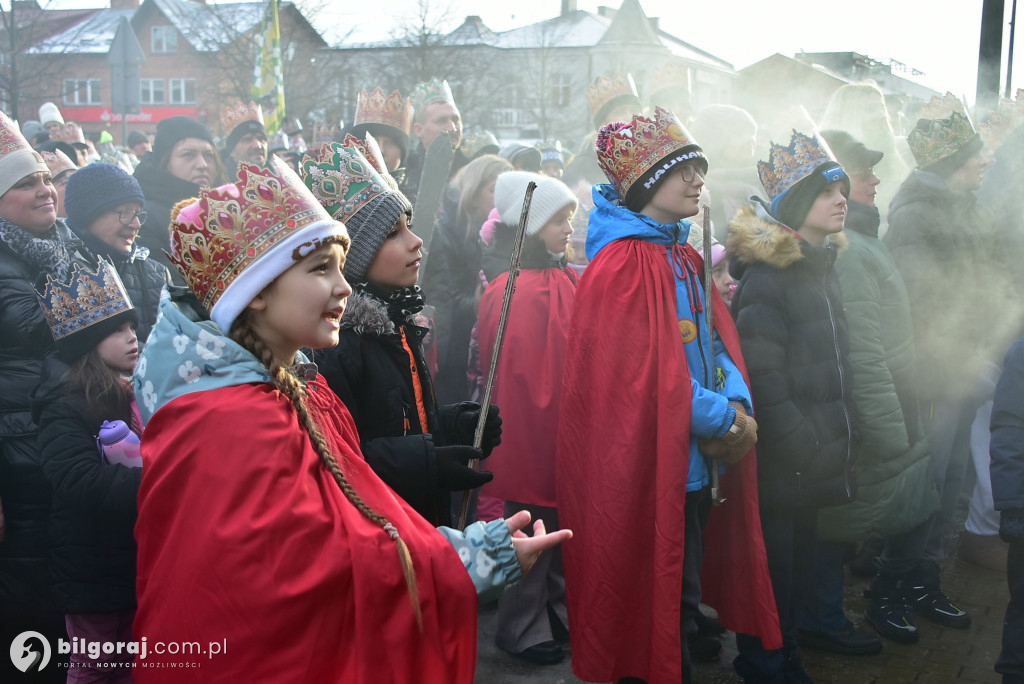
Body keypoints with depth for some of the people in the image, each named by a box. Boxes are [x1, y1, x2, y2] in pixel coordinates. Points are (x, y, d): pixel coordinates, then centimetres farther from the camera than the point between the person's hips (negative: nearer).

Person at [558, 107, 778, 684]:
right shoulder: (624, 263, -17)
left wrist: (738, 402, -7)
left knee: (684, 594, 19)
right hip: (654, 463, -9)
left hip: (695, 461, 9)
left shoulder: (682, 256, 12)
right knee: (668, 604, 3)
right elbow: (644, 374, -23)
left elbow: (716, 342, 12)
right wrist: (724, 420, -15)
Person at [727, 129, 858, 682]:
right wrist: (809, 451, -19)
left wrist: (839, 442, 12)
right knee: (773, 570, 3)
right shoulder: (764, 278, -17)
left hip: (815, 463, 8)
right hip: (780, 468, -8)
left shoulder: (823, 268, 12)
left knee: (799, 566, 18)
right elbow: (764, 380, -21)